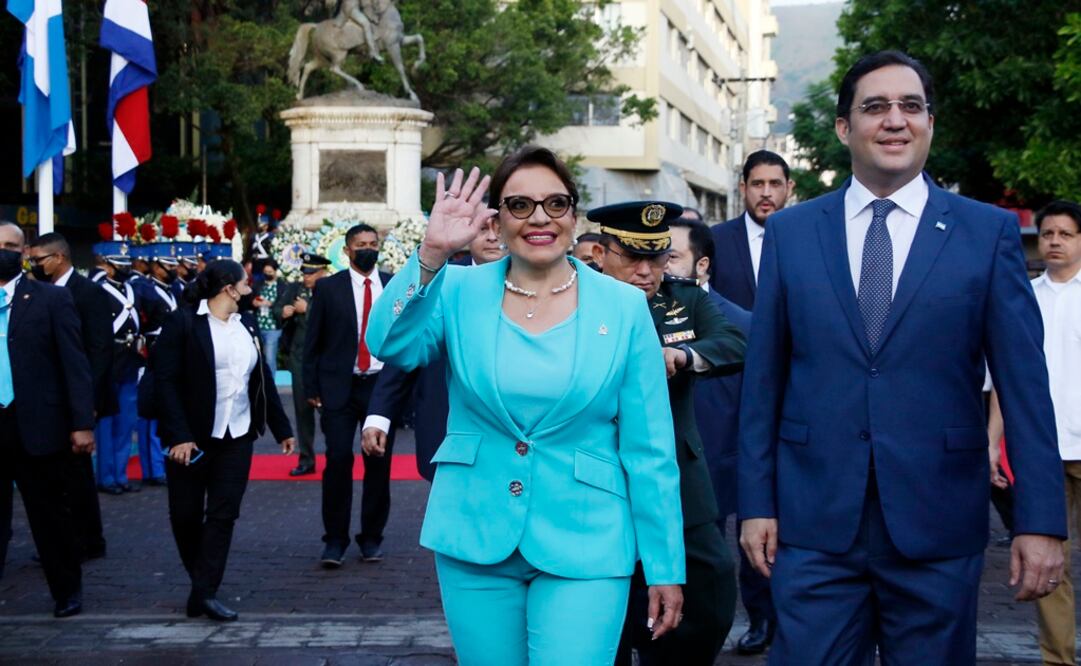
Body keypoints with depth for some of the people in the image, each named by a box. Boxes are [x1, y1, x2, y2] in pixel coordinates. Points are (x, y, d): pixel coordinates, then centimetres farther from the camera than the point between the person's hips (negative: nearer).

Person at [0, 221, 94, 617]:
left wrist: (82, 423, -10)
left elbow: (74, 363, -3)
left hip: (36, 425, -2)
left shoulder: (52, 299, 0)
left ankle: (67, 592, 25)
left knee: (49, 515, 9)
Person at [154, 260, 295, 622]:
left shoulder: (248, 326, 10)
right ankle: (200, 583, 25)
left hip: (236, 437, 4)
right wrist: (178, 435, -18)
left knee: (223, 515, -2)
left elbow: (263, 380, 15)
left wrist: (281, 428, 14)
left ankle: (206, 592, 0)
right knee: (186, 514, 4)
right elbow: (166, 381, -11)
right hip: (192, 438, -4)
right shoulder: (183, 323, -7)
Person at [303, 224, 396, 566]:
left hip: (382, 384, 2)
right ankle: (335, 540, 4)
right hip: (339, 386, -1)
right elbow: (313, 341, 4)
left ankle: (372, 537, 17)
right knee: (338, 460, -6)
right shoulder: (328, 288, 3)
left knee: (379, 463, 4)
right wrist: (312, 388, -1)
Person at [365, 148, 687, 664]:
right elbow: (392, 346, -16)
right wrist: (431, 255, -26)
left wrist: (666, 568, -1)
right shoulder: (461, 291, 2)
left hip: (583, 546, -2)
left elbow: (649, 450, 0)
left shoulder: (624, 307, 0)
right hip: (474, 538, 2)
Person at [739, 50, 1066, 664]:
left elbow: (1025, 384, -1)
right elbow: (763, 380, 7)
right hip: (815, 523, 1)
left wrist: (1041, 522, -5)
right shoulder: (790, 233, 6)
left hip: (939, 523, 0)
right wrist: (757, 503, 3)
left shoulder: (990, 232, 1)